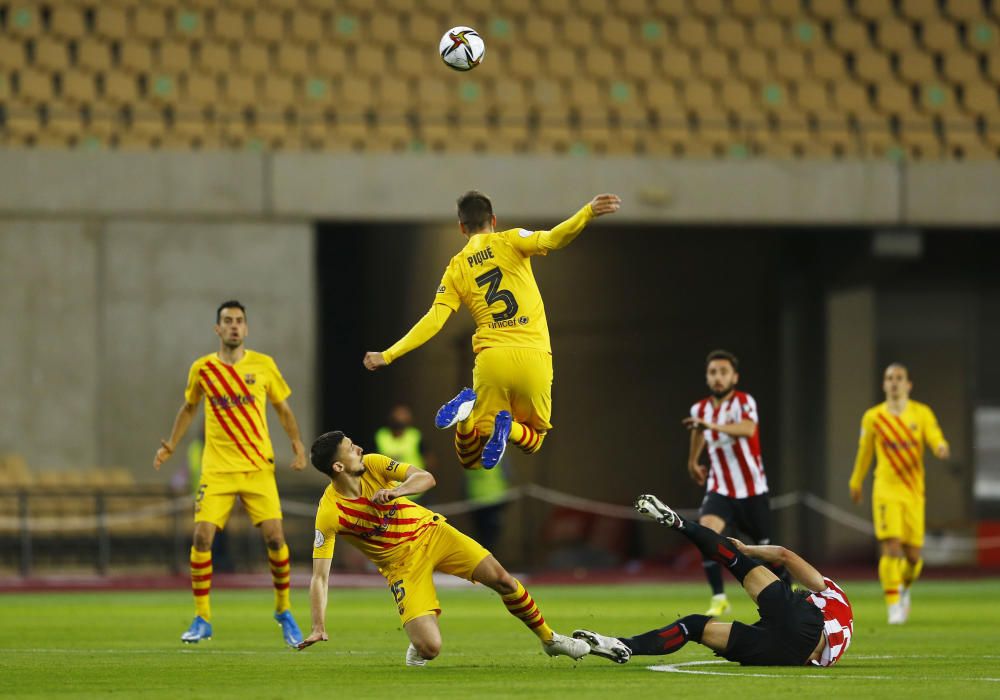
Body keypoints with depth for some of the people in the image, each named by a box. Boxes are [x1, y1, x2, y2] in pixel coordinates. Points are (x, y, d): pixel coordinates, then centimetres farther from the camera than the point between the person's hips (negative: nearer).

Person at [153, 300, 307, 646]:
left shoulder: (264, 365, 2)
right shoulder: (202, 369, 3)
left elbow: (283, 409, 12)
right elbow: (189, 408, 20)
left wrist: (297, 445, 2)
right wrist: (170, 446, 13)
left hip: (258, 467, 0)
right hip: (217, 469, 0)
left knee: (274, 537, -10)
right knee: (202, 537, -11)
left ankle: (284, 611, 12)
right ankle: (202, 620, 1)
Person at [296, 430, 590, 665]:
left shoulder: (372, 464, -10)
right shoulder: (329, 514, -21)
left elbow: (426, 478, -16)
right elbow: (320, 577, -21)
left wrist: (395, 491, -36)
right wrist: (318, 628, -31)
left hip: (430, 530, 3)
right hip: (402, 564, -3)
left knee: (502, 579, -10)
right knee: (430, 648, -20)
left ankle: (549, 639, 13)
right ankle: (418, 640, 20)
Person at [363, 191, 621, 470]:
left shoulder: (456, 269, 11)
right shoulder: (509, 241, 7)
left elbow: (433, 321, 2)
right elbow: (551, 240, -13)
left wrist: (388, 355, 6)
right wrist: (588, 212, -22)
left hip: (491, 358, 1)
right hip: (533, 356, -1)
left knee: (470, 457, 12)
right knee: (533, 439, 21)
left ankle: (467, 411, -23)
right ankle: (508, 427, -17)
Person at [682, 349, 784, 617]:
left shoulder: (744, 401, -16)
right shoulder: (700, 409, 1)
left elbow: (747, 429, -39)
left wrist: (711, 425, -52)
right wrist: (693, 462, 37)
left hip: (752, 491, -3)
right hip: (720, 489, 3)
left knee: (766, 547, 8)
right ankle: (719, 598, -19)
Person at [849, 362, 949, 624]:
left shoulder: (922, 413, 3)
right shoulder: (873, 417, 3)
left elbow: (935, 439, -11)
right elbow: (864, 452, 15)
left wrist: (941, 447, -34)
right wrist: (856, 482, 25)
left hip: (914, 492, 2)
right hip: (886, 489, -2)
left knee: (913, 554, 4)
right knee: (891, 547, -18)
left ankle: (905, 588, 37)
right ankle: (894, 607, -13)